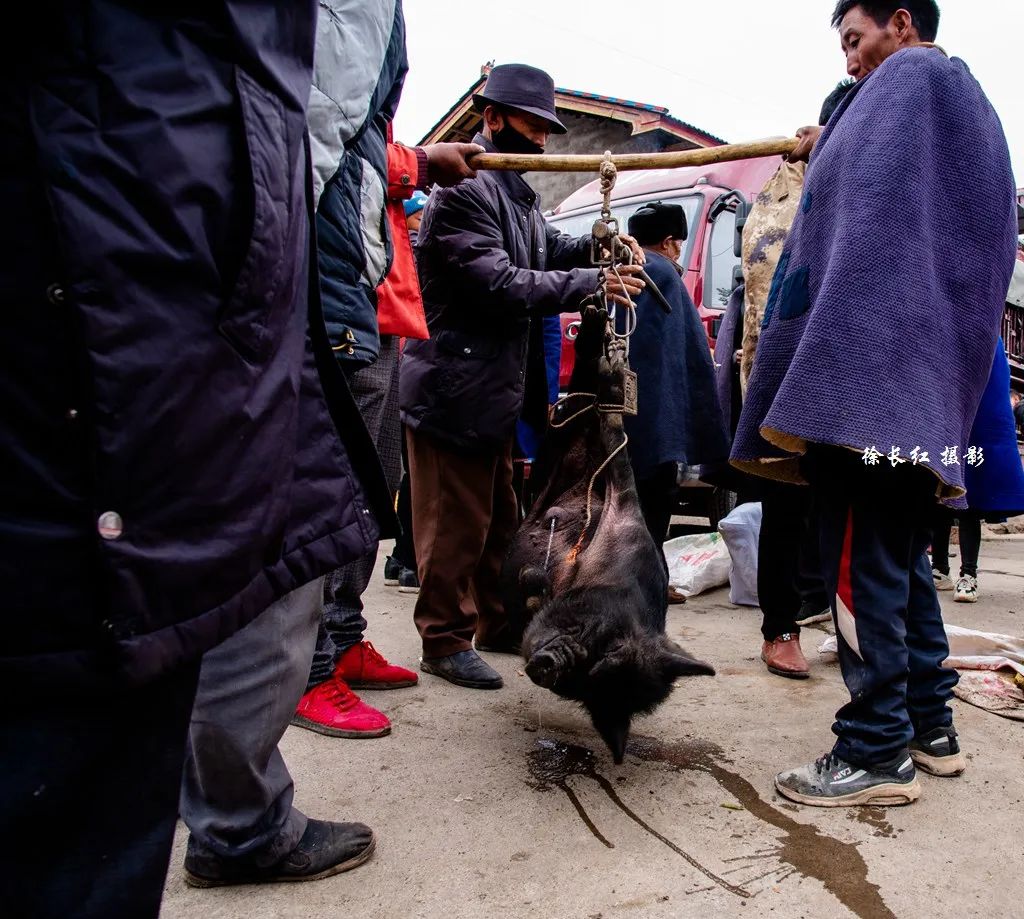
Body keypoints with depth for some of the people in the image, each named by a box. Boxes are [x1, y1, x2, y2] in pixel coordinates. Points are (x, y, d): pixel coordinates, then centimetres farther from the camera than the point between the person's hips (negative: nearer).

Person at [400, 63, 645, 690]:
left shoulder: (519, 193, 17)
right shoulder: (462, 191, -16)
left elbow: (548, 251, 18)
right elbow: (501, 283, -23)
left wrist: (593, 246, -3)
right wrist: (592, 282, -20)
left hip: (498, 387, 10)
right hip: (455, 386, -10)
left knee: (500, 519, 19)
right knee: (455, 525, 0)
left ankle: (495, 622, 33)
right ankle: (446, 642, 13)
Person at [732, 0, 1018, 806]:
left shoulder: (908, 77, 1)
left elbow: (864, 210, -14)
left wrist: (830, 353, -20)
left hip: (872, 358, -10)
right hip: (931, 379, 10)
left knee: (862, 558, -9)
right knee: (901, 556, 14)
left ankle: (877, 753, -3)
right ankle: (930, 727, 21)